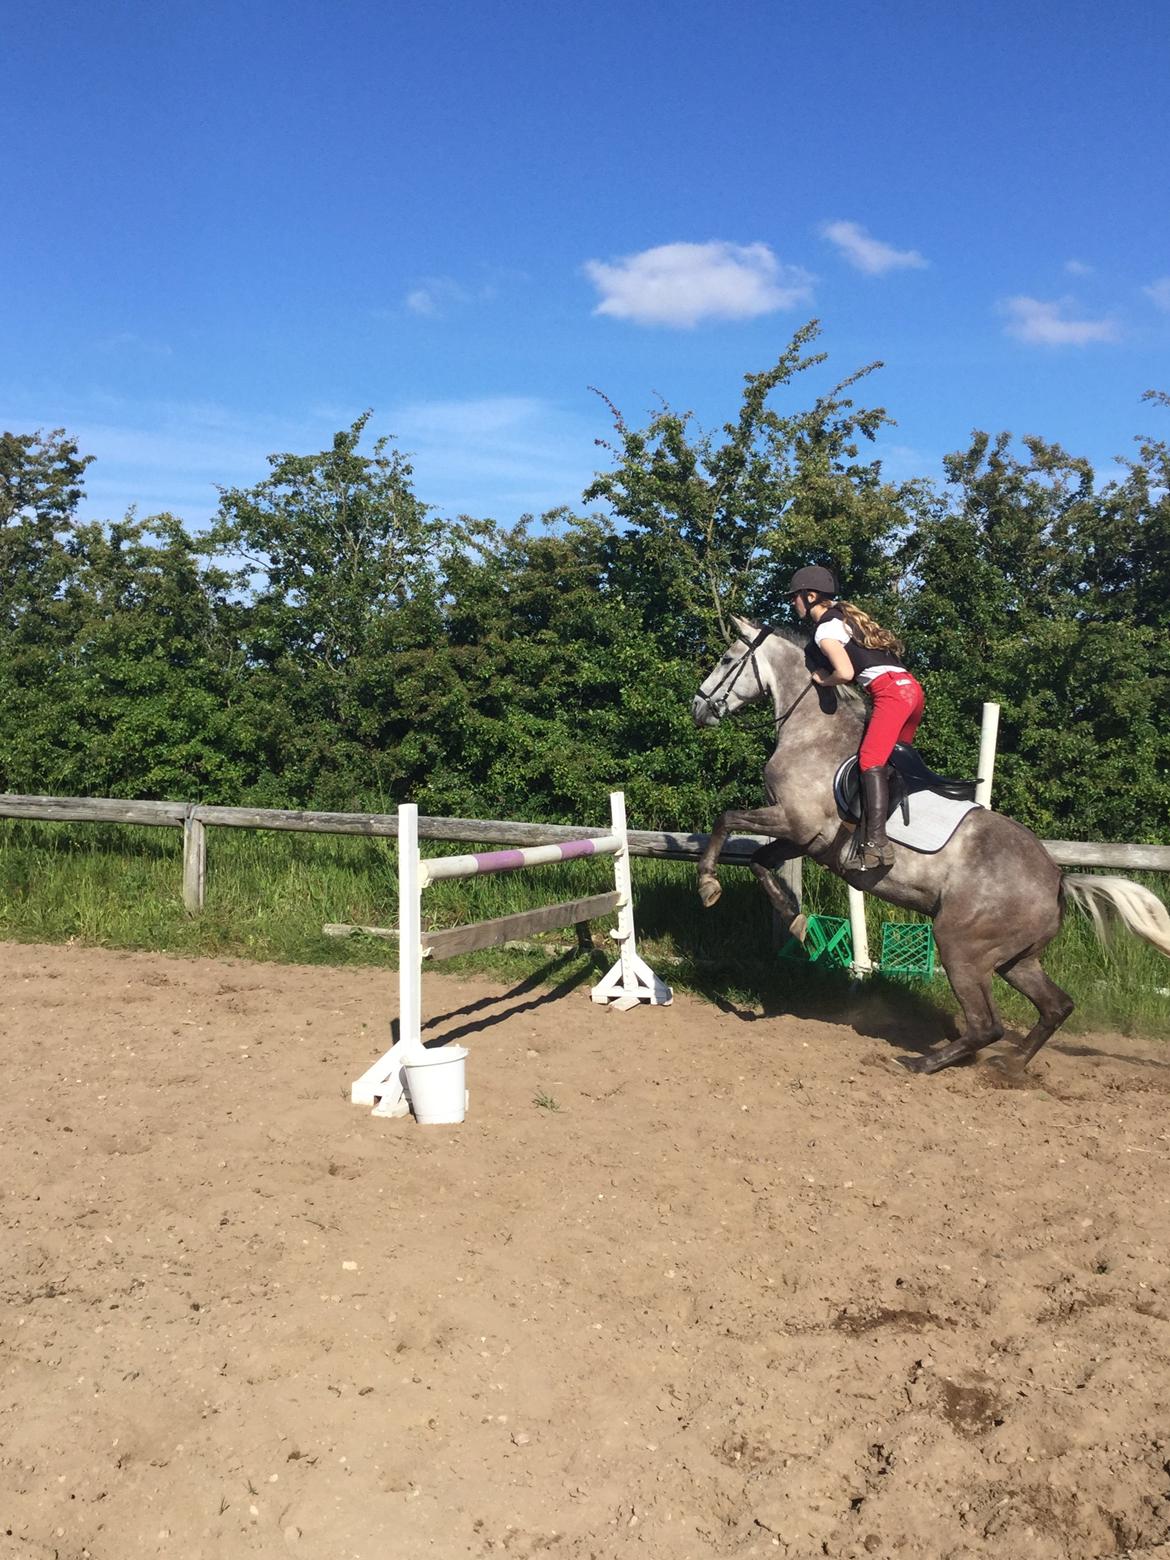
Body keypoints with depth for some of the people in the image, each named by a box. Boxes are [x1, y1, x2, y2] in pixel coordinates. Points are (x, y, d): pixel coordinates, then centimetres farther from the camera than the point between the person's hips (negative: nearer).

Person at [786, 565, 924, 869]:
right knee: (892, 761, 15)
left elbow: (845, 672, -18)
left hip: (891, 691, -10)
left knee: (871, 761, -20)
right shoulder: (844, 616, 25)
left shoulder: (824, 629, -4)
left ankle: (876, 842, -32)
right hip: (910, 687, 10)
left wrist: (822, 680, 1)